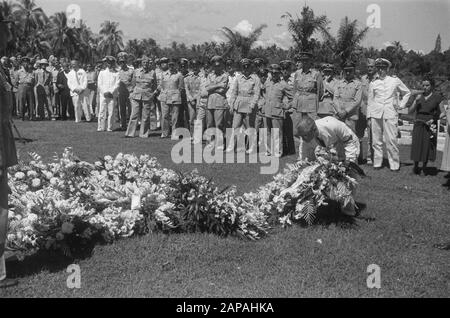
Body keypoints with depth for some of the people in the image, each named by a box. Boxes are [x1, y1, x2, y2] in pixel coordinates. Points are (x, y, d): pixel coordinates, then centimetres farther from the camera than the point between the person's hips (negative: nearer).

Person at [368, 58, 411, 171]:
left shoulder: (395, 81, 7)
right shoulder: (373, 83, 10)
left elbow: (407, 93, 20)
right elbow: (370, 101, 12)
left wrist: (401, 105, 9)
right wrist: (369, 117, 7)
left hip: (390, 113, -2)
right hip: (376, 114, 2)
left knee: (391, 140, -7)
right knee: (376, 140, 2)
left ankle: (395, 165, -1)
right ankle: (377, 163, 10)